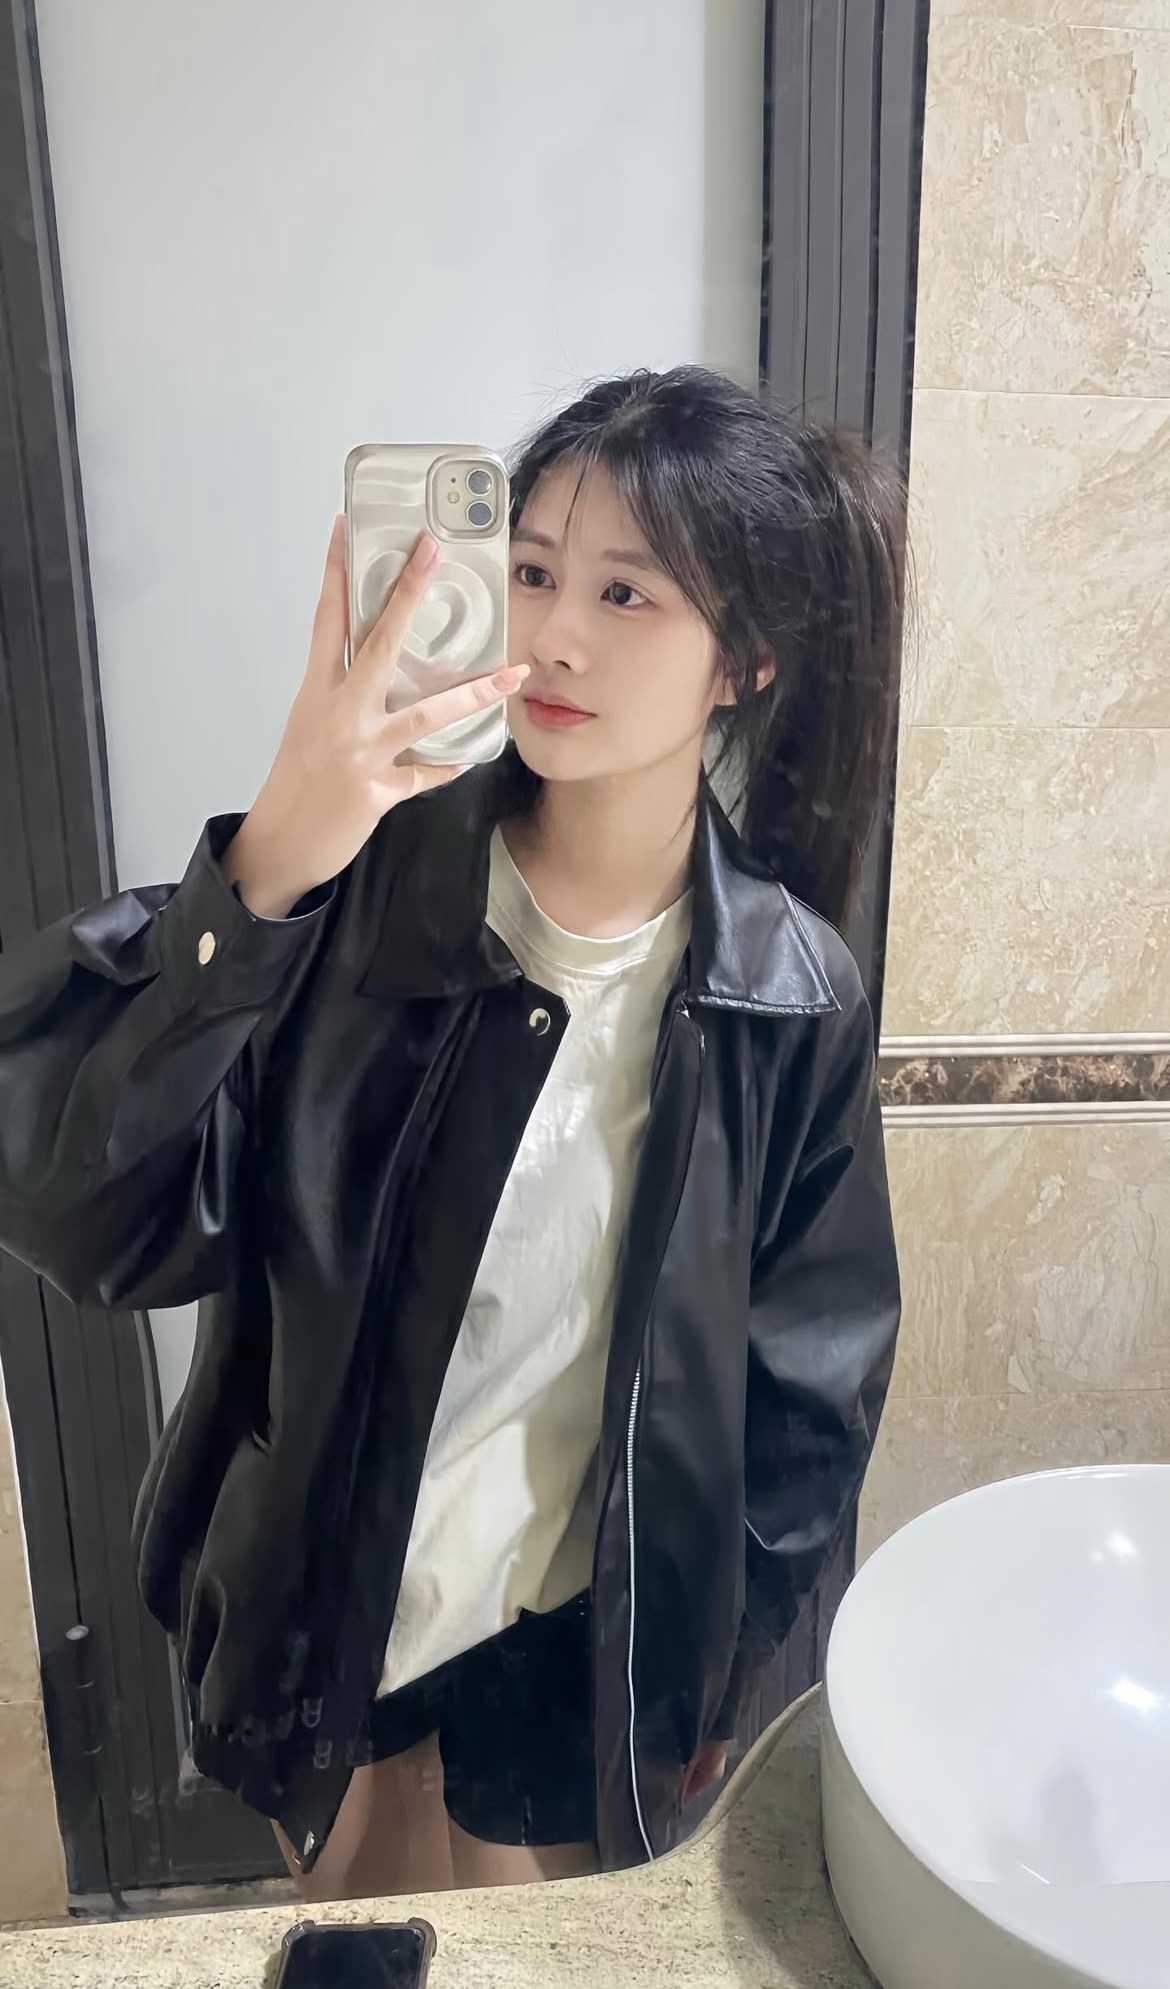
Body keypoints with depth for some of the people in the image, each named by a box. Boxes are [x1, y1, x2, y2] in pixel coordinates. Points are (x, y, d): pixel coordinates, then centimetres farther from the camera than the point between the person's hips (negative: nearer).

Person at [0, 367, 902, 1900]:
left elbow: (812, 1380, -4)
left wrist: (719, 1660, 4)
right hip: (316, 1599, 1)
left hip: (590, 1642, 0)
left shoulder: (794, 997, -16)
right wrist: (264, 872, -41)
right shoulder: (359, 883, -20)